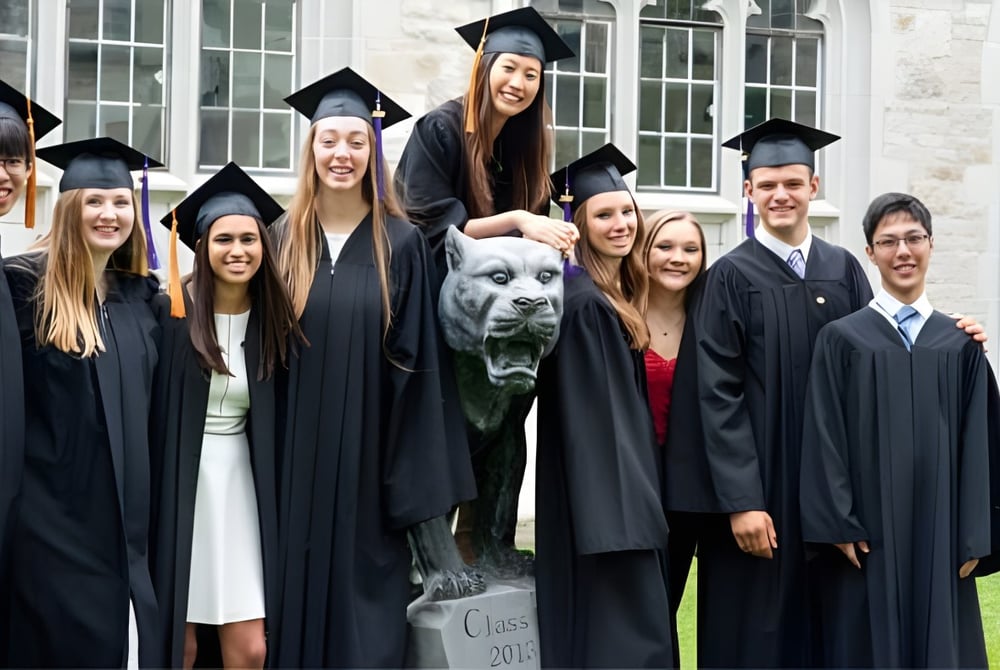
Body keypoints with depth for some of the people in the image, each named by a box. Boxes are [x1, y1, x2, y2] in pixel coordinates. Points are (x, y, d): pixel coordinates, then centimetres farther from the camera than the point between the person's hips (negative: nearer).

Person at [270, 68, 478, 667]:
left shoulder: (401, 245, 0)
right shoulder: (283, 240, 5)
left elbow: (417, 365, -2)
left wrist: (421, 488, -7)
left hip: (369, 459, -1)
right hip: (295, 461, 1)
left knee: (366, 615, 3)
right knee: (299, 593, 6)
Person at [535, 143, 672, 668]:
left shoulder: (620, 296, 12)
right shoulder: (583, 303, -17)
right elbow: (589, 419, -21)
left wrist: (637, 502, 16)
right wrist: (617, 521, -23)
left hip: (620, 496, 10)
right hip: (601, 499, -10)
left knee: (623, 625, 14)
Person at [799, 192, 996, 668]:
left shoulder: (961, 344, 6)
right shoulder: (842, 338, -1)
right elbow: (825, 439, -4)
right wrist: (837, 526, -11)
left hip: (940, 535, 2)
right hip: (866, 539, -2)